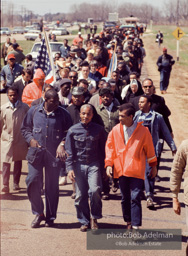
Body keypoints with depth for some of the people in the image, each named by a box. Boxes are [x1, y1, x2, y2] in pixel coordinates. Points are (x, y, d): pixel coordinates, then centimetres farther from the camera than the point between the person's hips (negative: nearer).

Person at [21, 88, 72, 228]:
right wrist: (31, 140, -2)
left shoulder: (63, 114, 1)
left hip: (54, 154, -1)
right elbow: (25, 128, 15)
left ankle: (50, 217, 17)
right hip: (36, 152, 1)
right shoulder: (34, 111, 5)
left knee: (52, 185, 4)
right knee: (33, 181, -8)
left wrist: (63, 143, -9)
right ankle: (38, 213, 10)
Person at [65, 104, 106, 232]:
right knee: (80, 195, 3)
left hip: (94, 165, -1)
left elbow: (103, 150, 9)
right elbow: (69, 152, 5)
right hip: (79, 165, 1)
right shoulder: (73, 130, 2)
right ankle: (84, 221, 17)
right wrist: (70, 168, -3)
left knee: (94, 190, -18)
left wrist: (103, 167, 7)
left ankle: (94, 217, 3)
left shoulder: (99, 129, 3)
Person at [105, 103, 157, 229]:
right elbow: (110, 147, 11)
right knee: (125, 198, 11)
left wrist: (153, 166, 13)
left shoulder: (143, 131, -4)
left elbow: (149, 149, 7)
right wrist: (109, 164, 2)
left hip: (137, 170, -3)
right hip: (121, 170, 3)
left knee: (135, 198, -10)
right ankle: (129, 222, 27)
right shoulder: (116, 130, 3)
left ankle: (135, 226, -8)